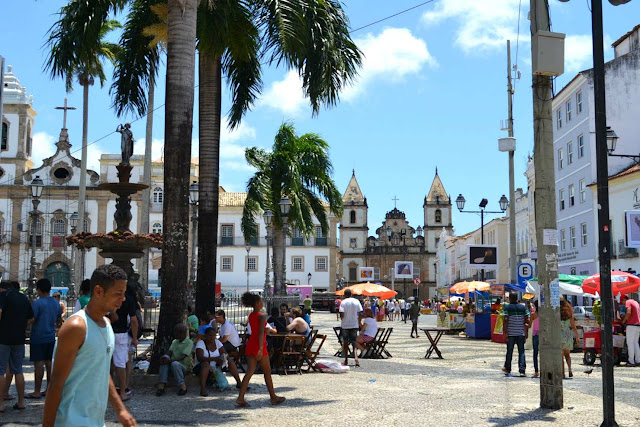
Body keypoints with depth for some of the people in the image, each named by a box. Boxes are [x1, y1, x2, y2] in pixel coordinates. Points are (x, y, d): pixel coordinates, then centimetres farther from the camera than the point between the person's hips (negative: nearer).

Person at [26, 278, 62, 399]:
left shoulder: (38, 302, -14)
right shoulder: (56, 303, 8)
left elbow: (32, 319, -18)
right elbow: (59, 319, 18)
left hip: (38, 337, -7)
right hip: (51, 337, 7)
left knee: (39, 363, -5)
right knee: (49, 362, 11)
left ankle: (37, 391, -2)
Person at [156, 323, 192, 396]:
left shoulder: (189, 342, -7)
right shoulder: (175, 342, 15)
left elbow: (182, 357, -19)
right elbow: (169, 352, 3)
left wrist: (170, 360, -31)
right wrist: (165, 357, -21)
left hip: (184, 367, -6)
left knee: (175, 363, -36)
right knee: (164, 359, -24)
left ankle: (182, 386, -27)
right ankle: (161, 385, -34)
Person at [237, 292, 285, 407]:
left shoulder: (250, 316, 10)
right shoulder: (262, 316, -13)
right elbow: (261, 332, -23)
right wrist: (261, 348, -28)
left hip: (250, 345, 7)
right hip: (259, 345, -7)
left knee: (250, 371, 3)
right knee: (267, 372, 8)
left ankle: (240, 398, -8)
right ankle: (273, 397, 20)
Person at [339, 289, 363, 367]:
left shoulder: (343, 302, -7)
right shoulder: (356, 301, 2)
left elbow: (341, 315, -14)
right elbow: (360, 314, 2)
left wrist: (341, 317, 8)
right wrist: (359, 323, 12)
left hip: (345, 325, -2)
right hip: (354, 325, 2)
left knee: (345, 343, 12)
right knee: (354, 343, 4)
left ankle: (346, 360, 17)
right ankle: (356, 359, -17)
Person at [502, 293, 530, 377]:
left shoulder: (507, 307, -3)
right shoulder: (523, 307, 6)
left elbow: (506, 320, -10)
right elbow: (527, 321, 3)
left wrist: (505, 332, -8)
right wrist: (526, 332, 10)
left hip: (511, 333, -2)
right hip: (521, 333, 2)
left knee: (509, 351, 7)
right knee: (521, 351, 4)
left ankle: (507, 369, 16)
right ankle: (522, 370, -5)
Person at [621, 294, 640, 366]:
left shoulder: (628, 302, -6)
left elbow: (628, 313, -19)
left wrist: (624, 321, -6)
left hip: (631, 325, -8)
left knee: (630, 343, -4)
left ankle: (631, 361, -5)